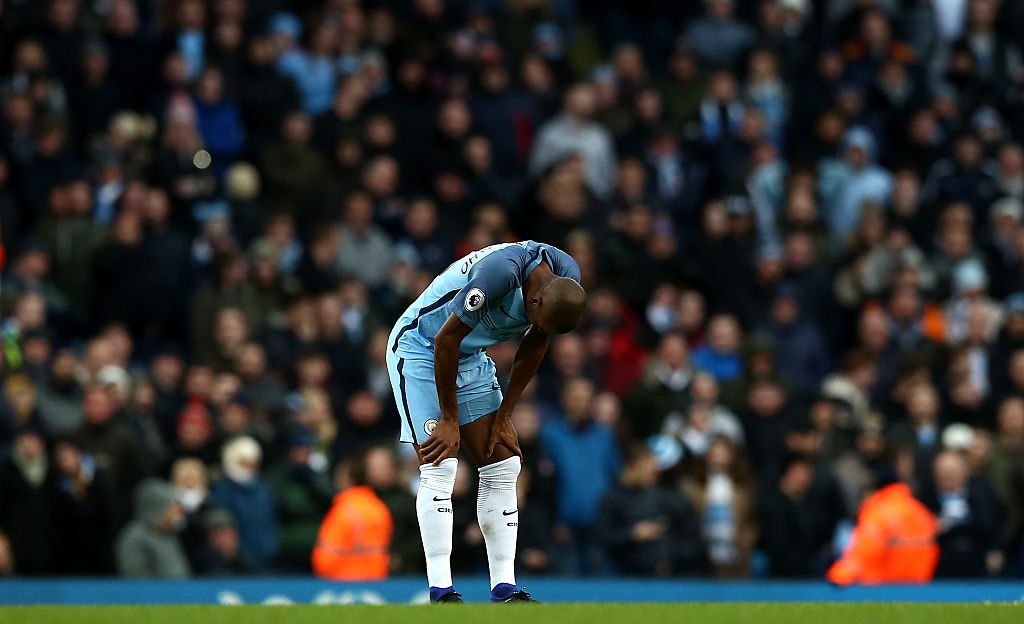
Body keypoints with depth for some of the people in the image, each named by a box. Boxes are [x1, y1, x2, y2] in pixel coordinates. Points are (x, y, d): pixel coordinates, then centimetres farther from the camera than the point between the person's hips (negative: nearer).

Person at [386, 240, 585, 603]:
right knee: (440, 467, -16)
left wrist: (504, 416, 3)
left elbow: (533, 348, 2)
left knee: (503, 464, 0)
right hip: (421, 350, -7)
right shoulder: (500, 273, -36)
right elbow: (446, 340, -27)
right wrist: (449, 420, -18)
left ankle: (504, 589, 1)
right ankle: (440, 593, -17)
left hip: (472, 358, 7)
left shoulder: (566, 279, -13)